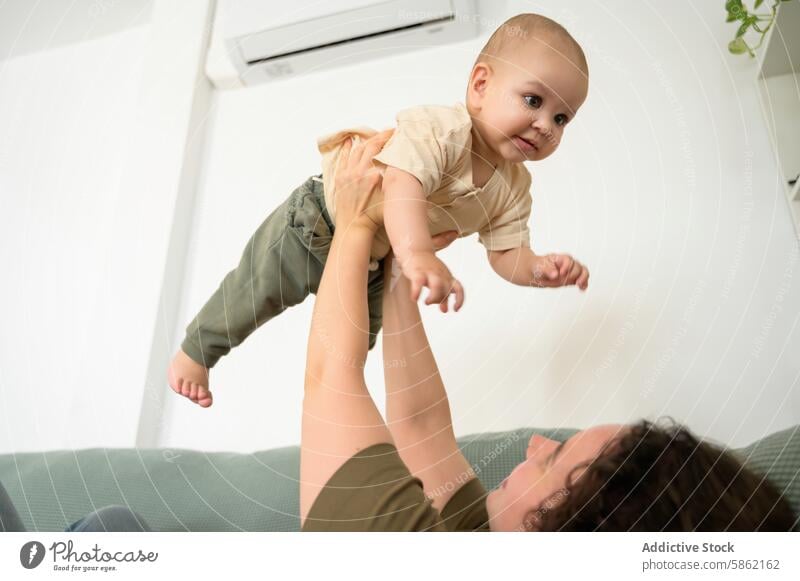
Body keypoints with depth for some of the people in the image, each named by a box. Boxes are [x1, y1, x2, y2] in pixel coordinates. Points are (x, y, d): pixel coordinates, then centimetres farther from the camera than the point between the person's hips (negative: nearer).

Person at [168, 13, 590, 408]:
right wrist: (416, 253, -70)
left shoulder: (512, 188, -12)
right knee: (254, 295, 1)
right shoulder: (437, 129, -37)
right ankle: (196, 352, 30)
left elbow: (506, 252, -11)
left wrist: (539, 268, -34)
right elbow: (401, 185, -53)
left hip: (373, 267, 7)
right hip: (312, 226, -7)